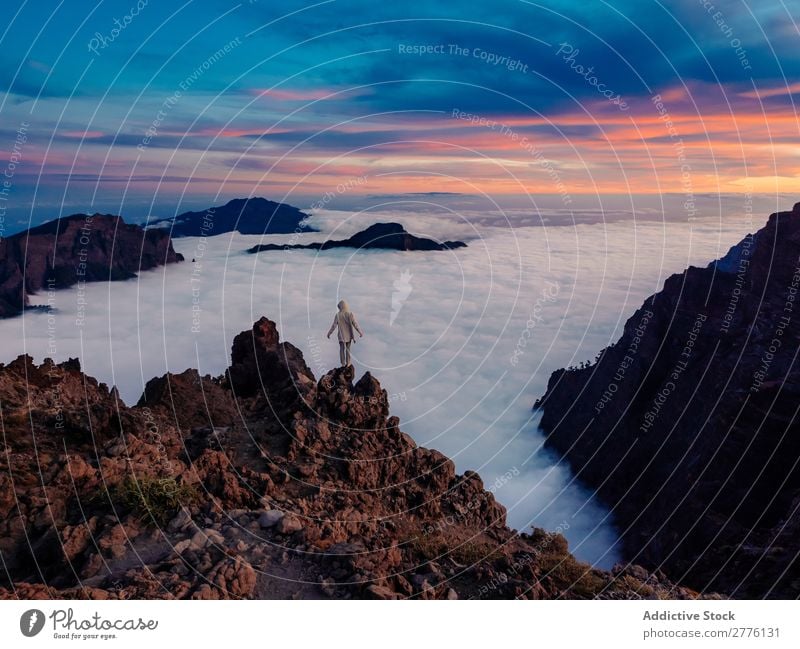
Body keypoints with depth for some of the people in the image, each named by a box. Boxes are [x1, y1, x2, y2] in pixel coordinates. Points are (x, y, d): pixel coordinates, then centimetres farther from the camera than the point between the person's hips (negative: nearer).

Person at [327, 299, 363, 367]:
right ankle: (348, 362, 23)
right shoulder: (350, 314, -15)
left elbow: (334, 325, -10)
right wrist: (360, 332, -4)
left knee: (342, 349, 10)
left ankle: (343, 363, 7)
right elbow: (355, 324, -15)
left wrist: (329, 333, 3)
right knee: (348, 348, 17)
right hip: (349, 334, 1)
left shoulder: (338, 315, -14)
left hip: (341, 335, -1)